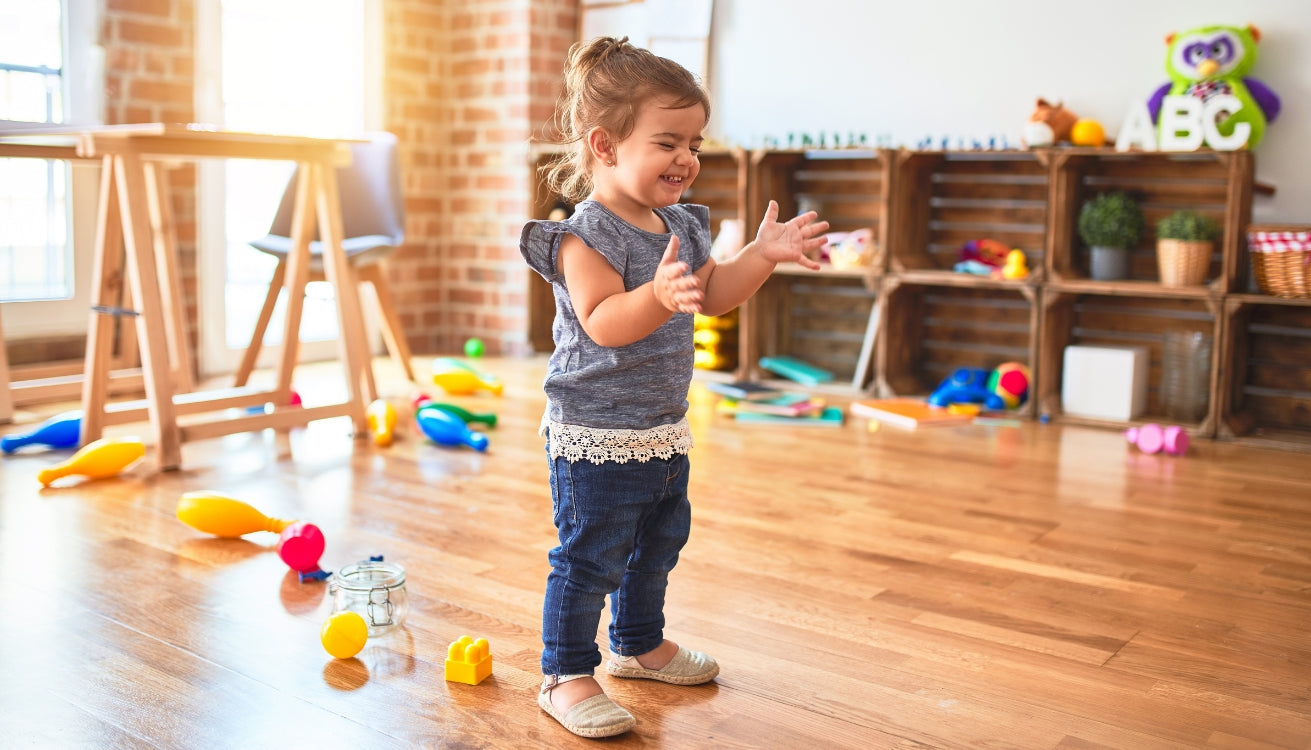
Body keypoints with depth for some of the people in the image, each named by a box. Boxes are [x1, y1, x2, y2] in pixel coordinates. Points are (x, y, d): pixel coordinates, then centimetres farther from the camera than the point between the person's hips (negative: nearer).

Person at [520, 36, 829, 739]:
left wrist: (762, 254, 3)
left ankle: (638, 643, 43)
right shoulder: (586, 233, -21)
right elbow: (602, 323, -32)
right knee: (589, 557, 0)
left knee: (658, 545, 22)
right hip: (596, 435, -9)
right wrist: (658, 296, -49)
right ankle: (565, 675, 15)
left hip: (664, 430, 9)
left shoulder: (682, 226, 7)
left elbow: (712, 295, 14)